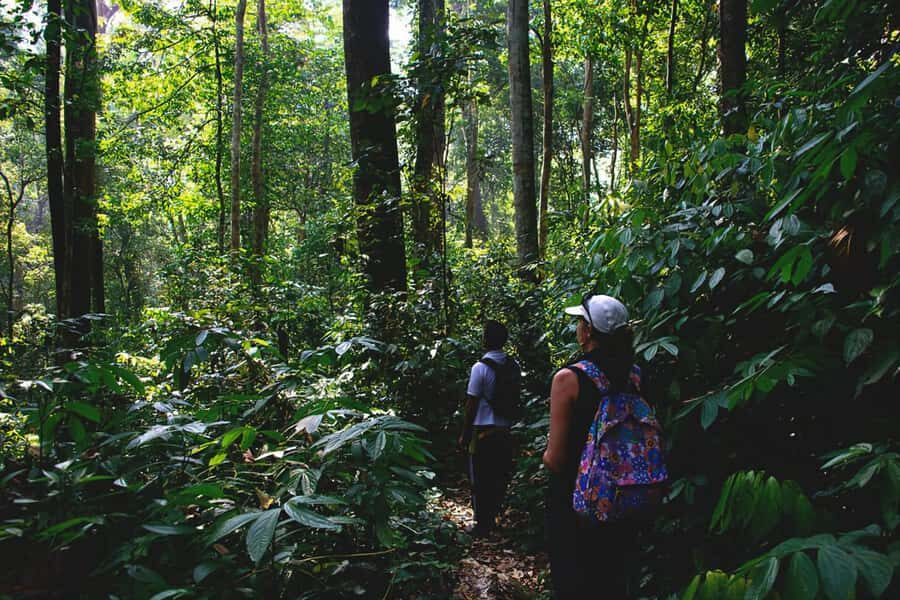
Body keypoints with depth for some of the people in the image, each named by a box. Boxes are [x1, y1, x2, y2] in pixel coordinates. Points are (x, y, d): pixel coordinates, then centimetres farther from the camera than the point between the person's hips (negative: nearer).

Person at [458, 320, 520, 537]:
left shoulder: (481, 367, -15)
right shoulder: (513, 366, 1)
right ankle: (493, 518, 26)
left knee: (480, 481, 5)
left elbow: (471, 405, -11)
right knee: (500, 478, 14)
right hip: (505, 431, 5)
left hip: (483, 431, -5)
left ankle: (482, 526, 13)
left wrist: (464, 434, -4)